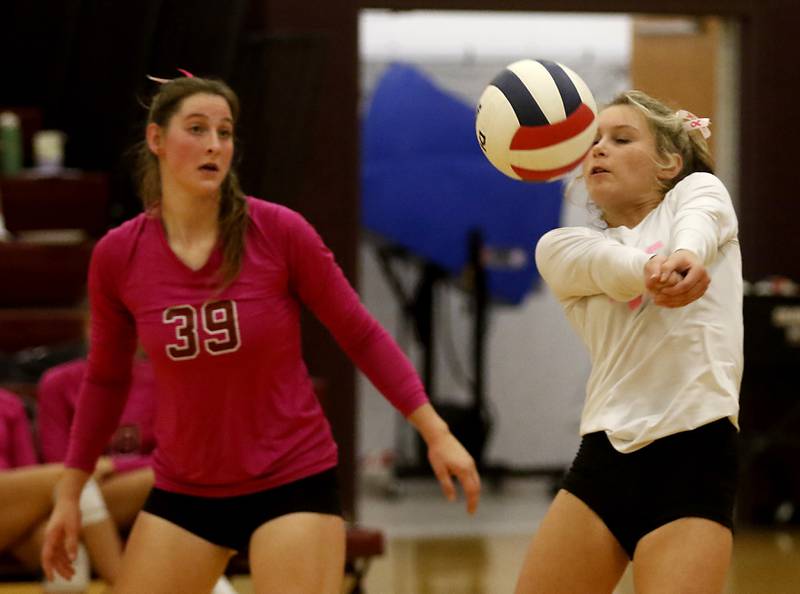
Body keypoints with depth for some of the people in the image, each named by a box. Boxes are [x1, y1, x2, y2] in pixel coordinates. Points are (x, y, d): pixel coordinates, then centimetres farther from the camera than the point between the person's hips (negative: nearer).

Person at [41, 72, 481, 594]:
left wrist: (436, 432, -7)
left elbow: (361, 335, -3)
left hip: (292, 481, -3)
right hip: (183, 492, 3)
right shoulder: (117, 256, -5)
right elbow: (106, 379, 10)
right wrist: (69, 495, 13)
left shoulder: (279, 232, -12)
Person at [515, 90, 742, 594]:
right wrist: (657, 271, -34)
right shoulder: (560, 248, 14)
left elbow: (699, 221, -16)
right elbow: (616, 269, -10)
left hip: (694, 456, -4)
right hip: (605, 457, 4)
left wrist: (684, 255, -41)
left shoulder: (697, 190, 10)